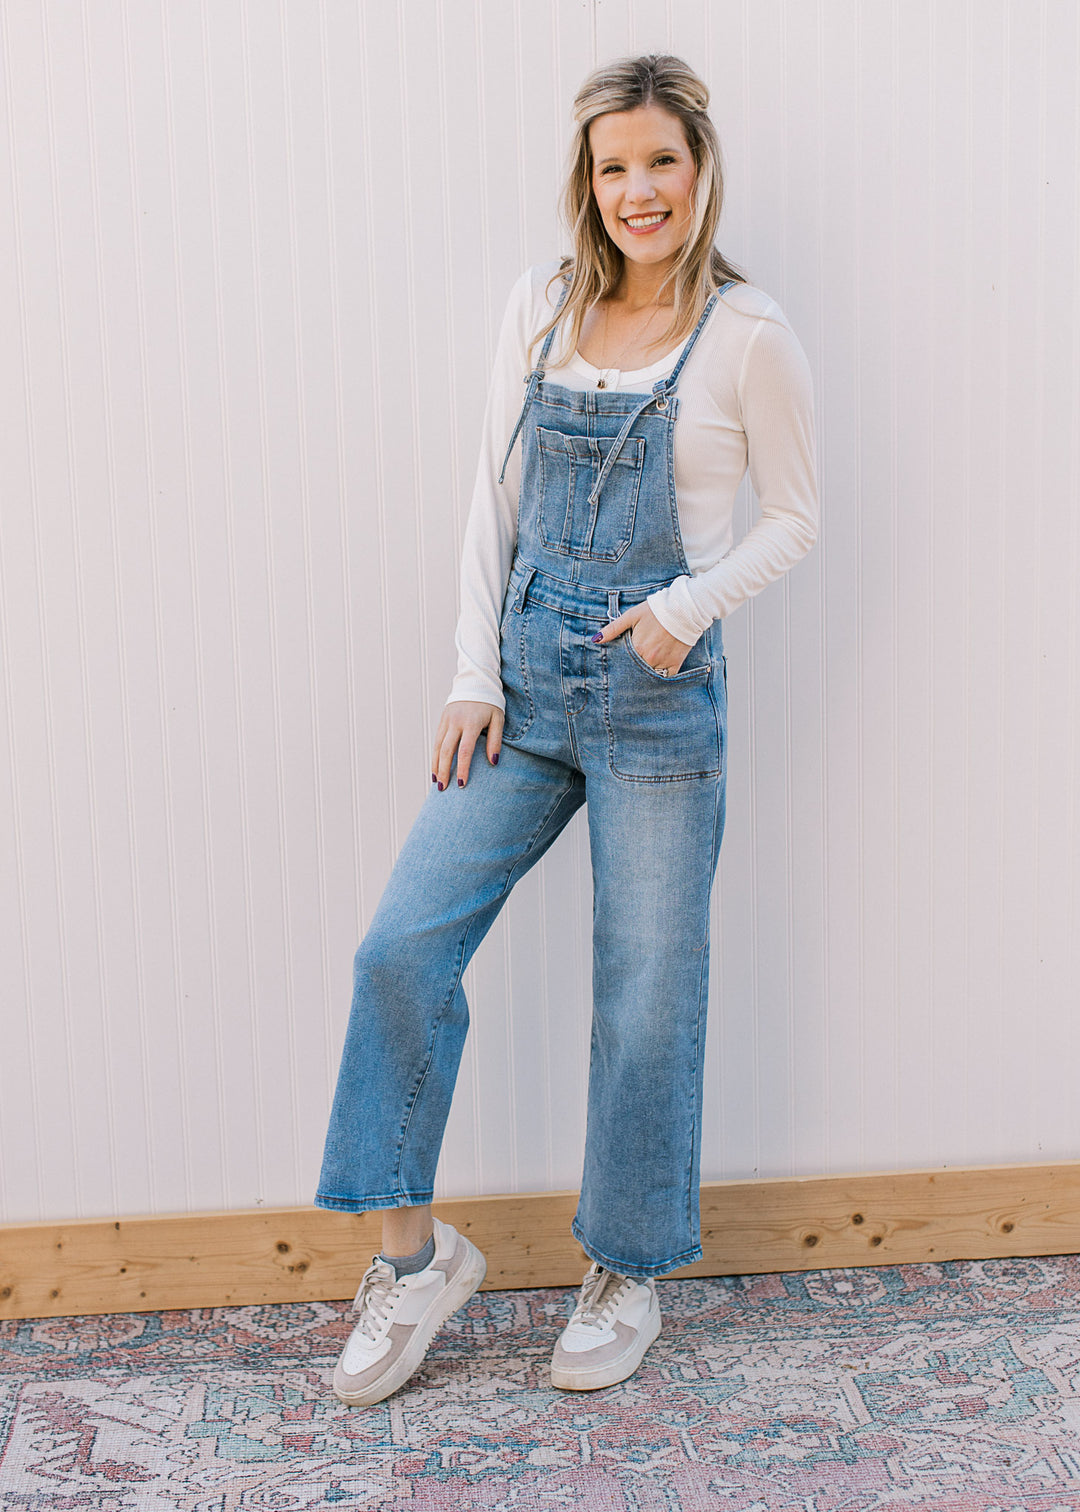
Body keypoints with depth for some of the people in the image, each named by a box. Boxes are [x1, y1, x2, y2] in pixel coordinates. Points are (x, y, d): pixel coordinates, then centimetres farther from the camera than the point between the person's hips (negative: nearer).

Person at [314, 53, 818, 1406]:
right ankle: (416, 1254, 13)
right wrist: (473, 673, 0)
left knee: (645, 993, 5)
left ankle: (627, 1272, 25)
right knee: (402, 946, -4)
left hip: (658, 690, -3)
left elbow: (794, 519, 2)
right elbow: (493, 496, 7)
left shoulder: (747, 337, -4)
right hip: (525, 673, 4)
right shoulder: (543, 307, 6)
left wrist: (689, 606, -16)